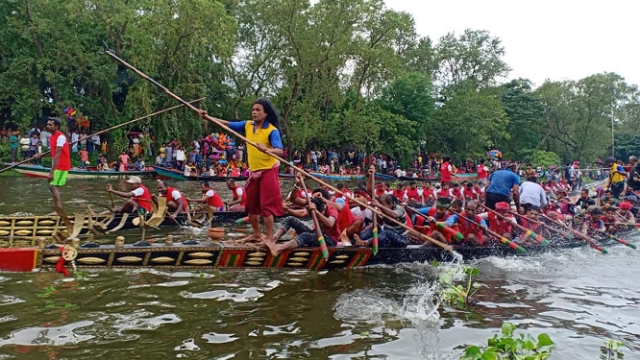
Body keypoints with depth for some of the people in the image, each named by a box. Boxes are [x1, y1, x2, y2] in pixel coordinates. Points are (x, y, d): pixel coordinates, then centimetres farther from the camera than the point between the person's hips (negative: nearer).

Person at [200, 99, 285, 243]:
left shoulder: (272, 130, -15)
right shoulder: (248, 125, 3)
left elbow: (280, 151, -27)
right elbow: (227, 124, 6)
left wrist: (267, 150, -46)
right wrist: (208, 117, -4)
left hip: (268, 170, -7)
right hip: (254, 171, 7)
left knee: (266, 205, -7)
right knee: (251, 204, 15)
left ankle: (270, 238, 1)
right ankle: (256, 234, 29)